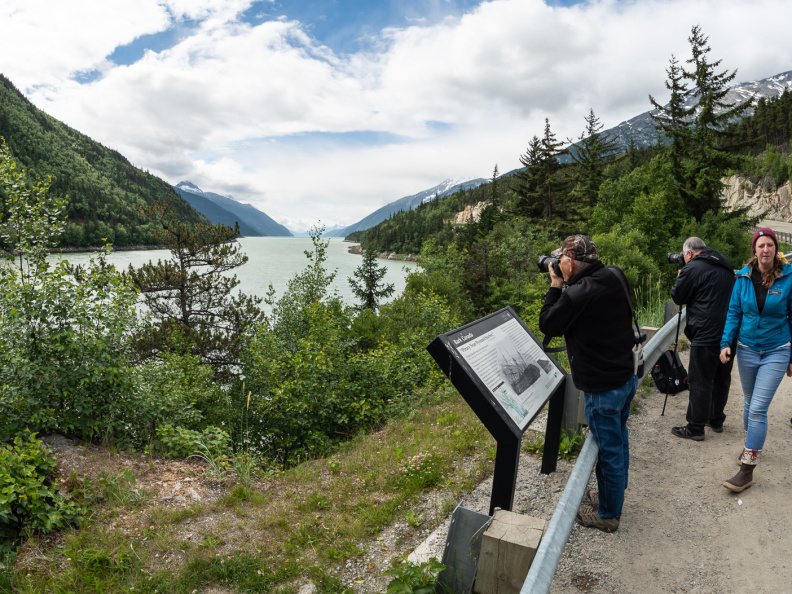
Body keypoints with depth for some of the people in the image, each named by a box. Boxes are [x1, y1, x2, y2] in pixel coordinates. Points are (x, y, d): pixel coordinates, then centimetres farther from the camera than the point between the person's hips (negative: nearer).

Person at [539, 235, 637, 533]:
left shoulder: (577, 295, -26)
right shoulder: (614, 279, -1)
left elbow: (548, 324, -11)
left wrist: (555, 287, -3)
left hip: (603, 388, -9)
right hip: (627, 376, 9)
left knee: (609, 450, 8)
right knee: (618, 441, 24)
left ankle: (608, 514, 27)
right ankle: (614, 495, 45)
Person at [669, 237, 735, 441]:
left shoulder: (692, 269, -12)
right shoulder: (726, 267, 13)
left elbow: (677, 298, -4)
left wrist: (679, 277, 13)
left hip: (706, 337, -8)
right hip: (730, 334, 8)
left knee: (699, 382, -1)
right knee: (721, 379, 18)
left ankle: (695, 428, 6)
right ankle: (717, 420, 30)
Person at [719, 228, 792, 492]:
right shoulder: (744, 277, -2)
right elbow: (734, 312, 4)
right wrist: (726, 343, -7)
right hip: (747, 349, 3)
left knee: (758, 409, -8)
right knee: (749, 403, 17)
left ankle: (747, 470, -2)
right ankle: (752, 445, 41)